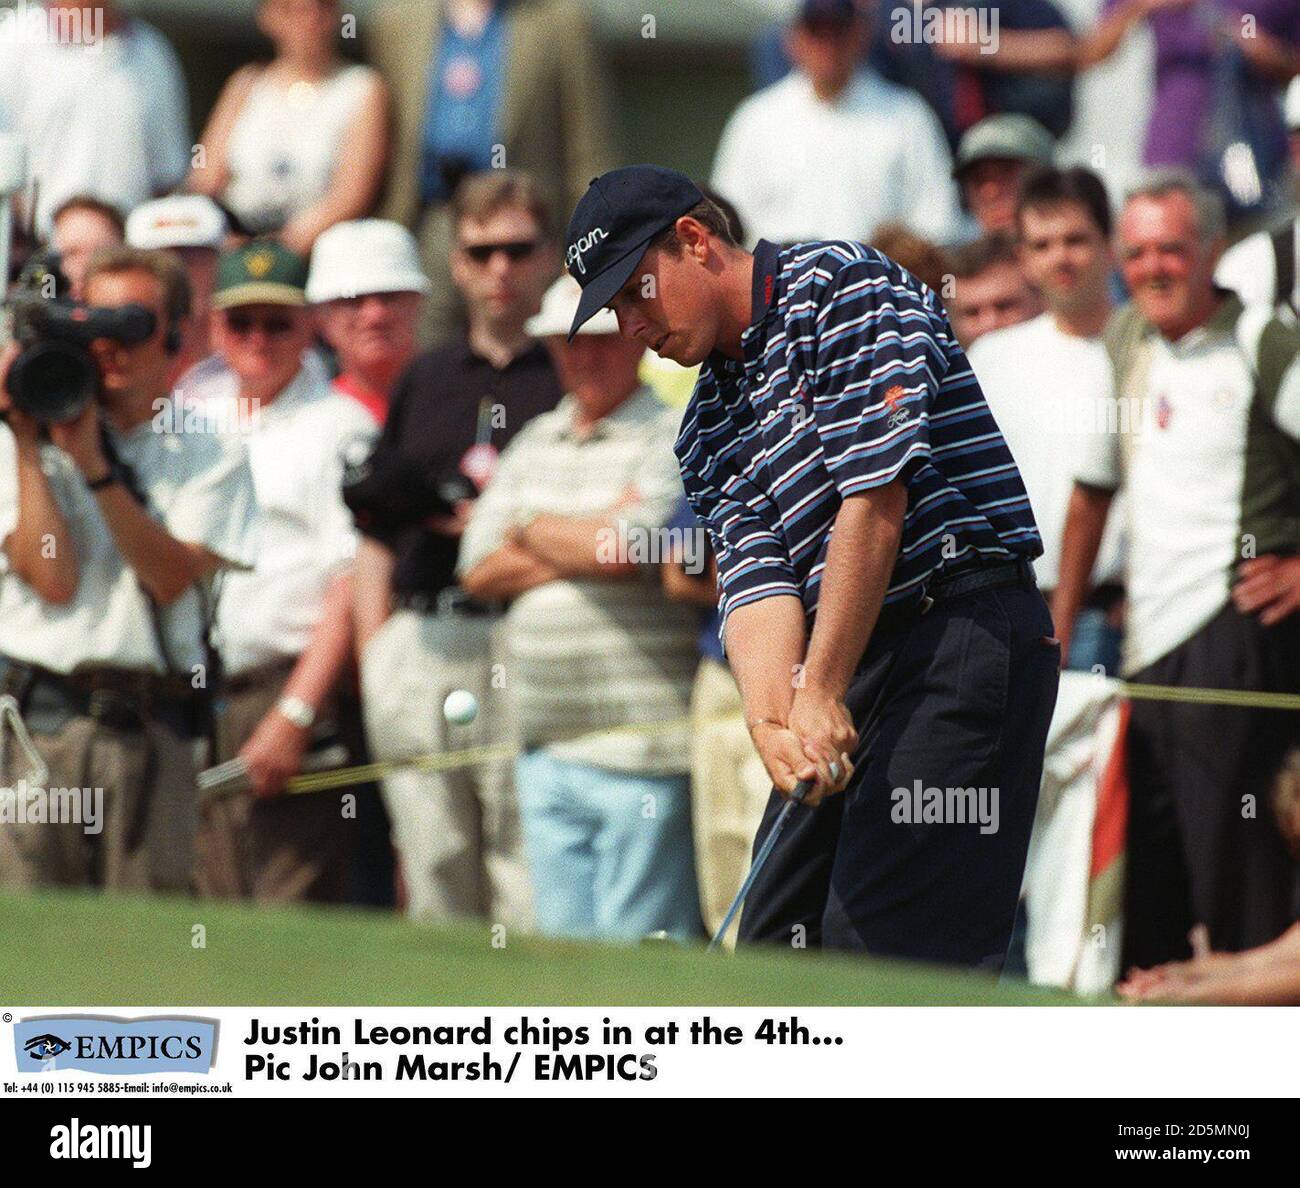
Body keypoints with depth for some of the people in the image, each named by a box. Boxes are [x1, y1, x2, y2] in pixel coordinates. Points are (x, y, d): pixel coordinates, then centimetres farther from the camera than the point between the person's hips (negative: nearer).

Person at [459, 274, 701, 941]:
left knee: (637, 959, -8)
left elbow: (622, 548, -17)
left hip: (638, 746, -7)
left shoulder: (673, 437, -2)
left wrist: (532, 529, 2)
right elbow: (480, 571, 10)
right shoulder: (534, 444, 19)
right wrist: (584, 549, -4)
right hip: (543, 745, 7)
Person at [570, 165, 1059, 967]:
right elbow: (757, 580, 4)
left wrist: (819, 697, -16)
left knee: (886, 951, -17)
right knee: (779, 949, 6)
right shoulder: (708, 430, 19)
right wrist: (772, 719, -18)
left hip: (966, 632, -9)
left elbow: (876, 496, -14)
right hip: (848, 662, 9)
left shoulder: (841, 286, -5)